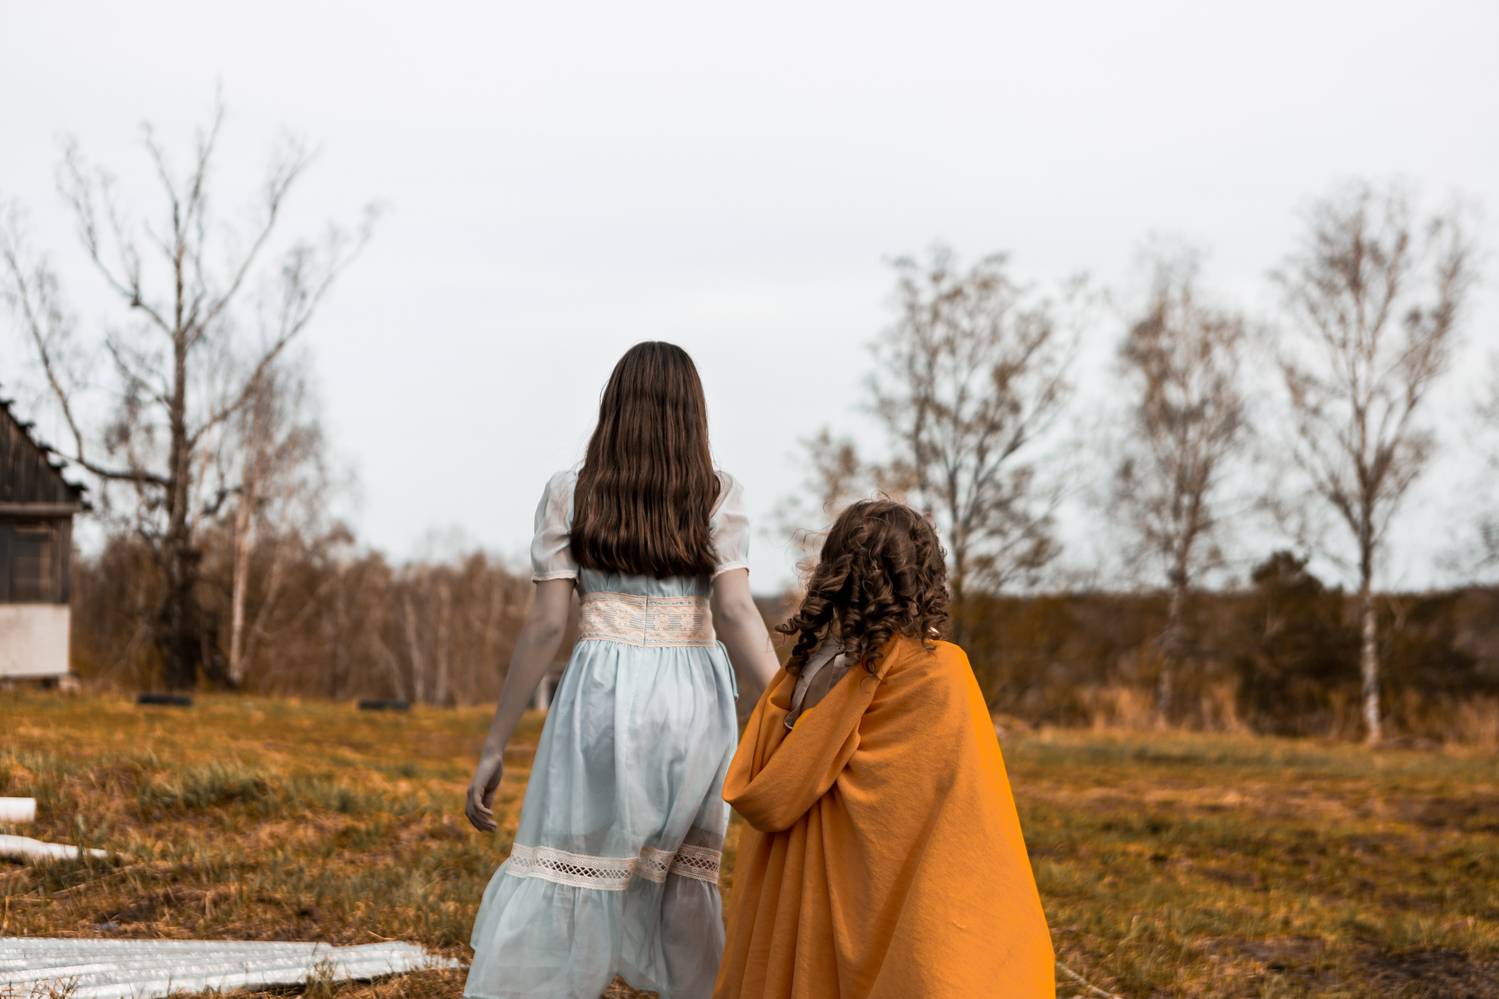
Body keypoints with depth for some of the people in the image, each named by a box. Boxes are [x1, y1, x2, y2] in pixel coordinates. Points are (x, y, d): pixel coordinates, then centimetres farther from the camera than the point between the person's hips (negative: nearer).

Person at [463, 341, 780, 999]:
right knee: (683, 878, 13)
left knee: (558, 876, 2)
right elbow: (735, 612, -8)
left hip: (604, 694, -1)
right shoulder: (719, 496, 4)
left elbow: (545, 624, -1)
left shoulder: (569, 494, 3)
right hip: (697, 699, 1)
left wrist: (494, 747, 2)